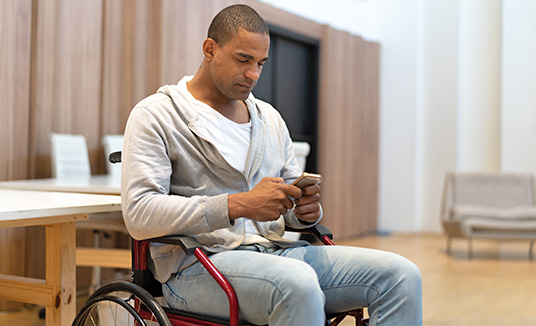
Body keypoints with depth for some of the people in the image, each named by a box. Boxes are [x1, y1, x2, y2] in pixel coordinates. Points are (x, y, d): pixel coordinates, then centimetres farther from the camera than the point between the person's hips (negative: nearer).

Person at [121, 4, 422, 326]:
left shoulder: (270, 118, 20)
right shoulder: (155, 115, 0)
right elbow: (139, 214, -13)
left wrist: (306, 210, -4)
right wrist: (238, 205, -22)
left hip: (275, 251, 7)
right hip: (198, 266, -6)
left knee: (402, 274, -13)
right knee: (297, 283, -39)